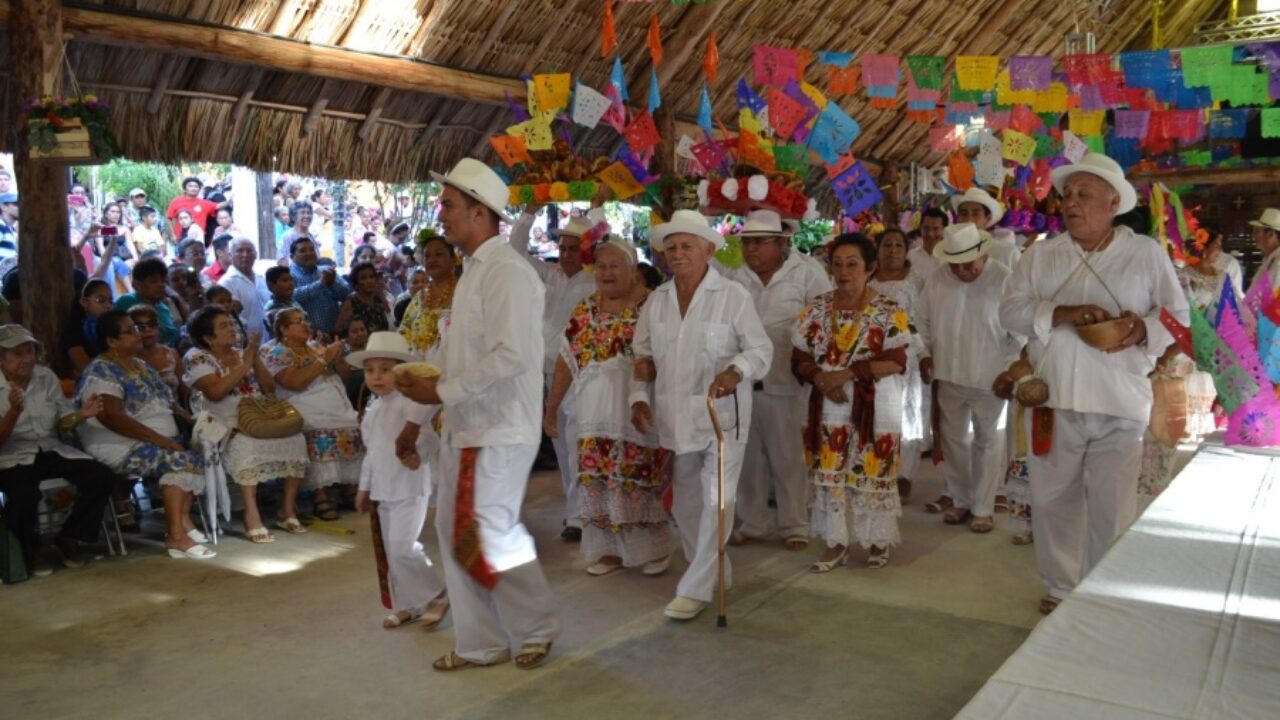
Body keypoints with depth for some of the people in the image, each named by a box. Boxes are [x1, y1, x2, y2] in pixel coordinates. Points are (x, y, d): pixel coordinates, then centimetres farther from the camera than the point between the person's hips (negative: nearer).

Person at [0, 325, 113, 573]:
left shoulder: (46, 377, 5)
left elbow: (62, 422, 10)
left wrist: (80, 415, -12)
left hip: (50, 450, 5)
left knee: (101, 476, -18)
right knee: (24, 492, -37)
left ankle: (69, 537, 4)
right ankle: (30, 551, -5)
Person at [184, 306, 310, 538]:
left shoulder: (243, 353, 17)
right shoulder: (196, 358, 1)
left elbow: (270, 388, 8)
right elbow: (215, 392, -16)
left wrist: (255, 358, -3)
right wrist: (245, 365, -13)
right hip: (224, 426, -5)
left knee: (295, 439, -20)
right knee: (246, 444, -37)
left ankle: (288, 509, -12)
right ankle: (252, 514, -32)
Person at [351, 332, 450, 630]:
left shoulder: (411, 404, -13)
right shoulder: (373, 409, 13)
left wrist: (418, 454, -36)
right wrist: (364, 487, 22)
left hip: (409, 488, -8)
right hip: (384, 491, 8)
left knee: (402, 548, -14)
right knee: (391, 552, 12)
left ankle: (436, 596, 4)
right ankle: (405, 605, 23)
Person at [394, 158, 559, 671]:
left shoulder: (507, 271, -15)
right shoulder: (473, 272, 15)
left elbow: (511, 356, -25)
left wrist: (442, 391, -19)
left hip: (498, 432, -9)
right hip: (463, 430, 9)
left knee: (488, 536, -4)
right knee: (454, 533, 12)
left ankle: (535, 628, 19)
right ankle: (479, 643, 25)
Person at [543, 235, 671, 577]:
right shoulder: (584, 311, 8)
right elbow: (566, 362, 10)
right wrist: (550, 409, 10)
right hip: (593, 412, 4)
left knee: (641, 481, 1)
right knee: (596, 482, 7)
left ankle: (654, 549, 18)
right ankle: (607, 549, 21)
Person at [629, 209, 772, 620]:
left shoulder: (733, 296, -5)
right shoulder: (656, 301, 9)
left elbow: (760, 349, -7)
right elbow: (642, 355, 14)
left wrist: (734, 371, -26)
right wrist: (640, 398, 1)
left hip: (721, 416, -5)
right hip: (674, 418, 5)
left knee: (716, 503, -7)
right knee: (685, 505, 14)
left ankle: (696, 589, 2)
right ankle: (714, 574, 33)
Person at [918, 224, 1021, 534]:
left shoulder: (1004, 280, -13)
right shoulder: (937, 279, 0)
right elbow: (923, 319, 12)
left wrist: (1010, 369, -11)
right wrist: (925, 352, 5)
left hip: (989, 378, -4)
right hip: (948, 376, 4)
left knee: (987, 442, 9)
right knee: (954, 440, 13)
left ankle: (983, 508, 20)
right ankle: (960, 500, 28)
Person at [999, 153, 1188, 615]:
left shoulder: (1147, 254, 3)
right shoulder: (1040, 255, 7)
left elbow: (1178, 316, 6)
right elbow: (1010, 311, -1)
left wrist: (1144, 330, -16)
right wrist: (1063, 313, -17)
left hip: (1119, 404, -2)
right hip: (1053, 400, 2)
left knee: (1112, 508, 4)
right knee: (1053, 500, 10)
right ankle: (1060, 587, 28)